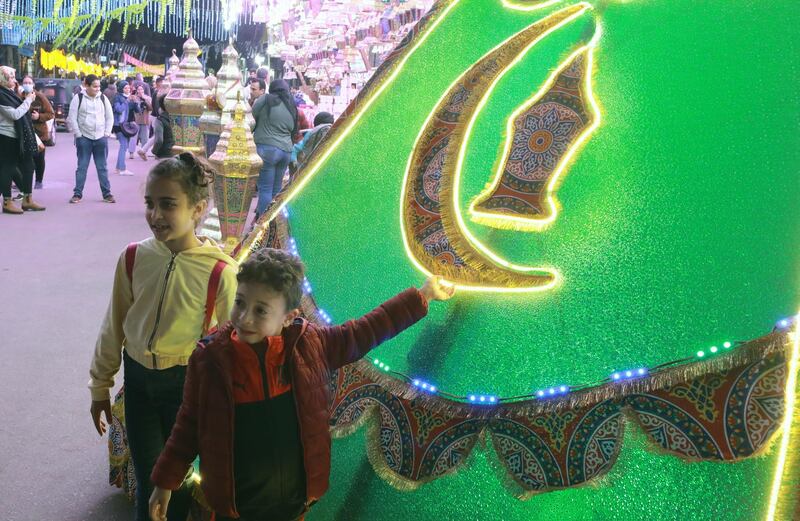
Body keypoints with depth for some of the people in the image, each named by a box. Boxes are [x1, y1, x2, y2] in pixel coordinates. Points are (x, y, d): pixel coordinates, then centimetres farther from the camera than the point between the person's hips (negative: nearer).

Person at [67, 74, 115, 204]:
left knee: (103, 167, 8)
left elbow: (110, 117, 11)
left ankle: (107, 194, 13)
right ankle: (77, 194, 8)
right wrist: (78, 135, -8)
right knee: (82, 167, 2)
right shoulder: (78, 98, -3)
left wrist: (107, 133, 3)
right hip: (84, 138, -2)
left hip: (101, 138, 3)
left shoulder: (103, 98, 6)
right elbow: (72, 118, -4)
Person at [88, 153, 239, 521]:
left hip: (189, 383, -3)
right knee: (148, 479, 12)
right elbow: (114, 328, 5)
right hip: (139, 378, 3)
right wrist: (100, 386, 13)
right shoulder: (134, 258, -8)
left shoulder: (220, 271, -19)